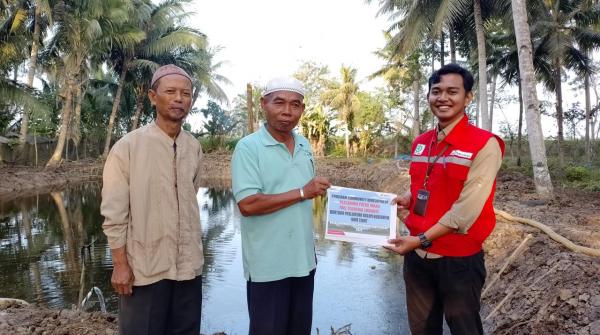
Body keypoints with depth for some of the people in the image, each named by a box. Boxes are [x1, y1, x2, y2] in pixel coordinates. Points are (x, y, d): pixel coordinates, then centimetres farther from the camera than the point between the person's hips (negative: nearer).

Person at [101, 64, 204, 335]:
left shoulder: (194, 147, 2)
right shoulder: (127, 147, -11)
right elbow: (114, 213, -9)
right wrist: (120, 264, -9)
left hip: (189, 265, 4)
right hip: (144, 268, -4)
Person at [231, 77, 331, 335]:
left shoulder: (305, 146, 7)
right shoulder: (248, 147, -13)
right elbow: (248, 204, -23)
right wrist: (302, 193, -19)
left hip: (303, 260, 6)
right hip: (268, 265, -6)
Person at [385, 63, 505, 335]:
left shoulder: (485, 144, -14)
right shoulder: (420, 143, 6)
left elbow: (466, 210, -19)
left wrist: (422, 240, -20)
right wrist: (407, 198, -2)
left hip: (459, 259, -6)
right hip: (417, 254, 6)